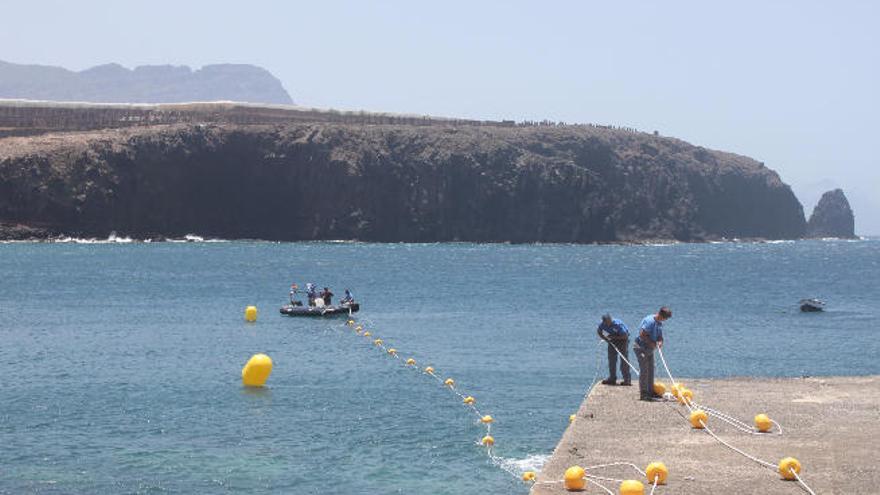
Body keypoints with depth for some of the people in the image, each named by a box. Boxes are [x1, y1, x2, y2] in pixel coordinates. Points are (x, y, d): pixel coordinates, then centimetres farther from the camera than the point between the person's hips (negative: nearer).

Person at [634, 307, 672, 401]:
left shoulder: (659, 323, 8)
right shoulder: (650, 321, -22)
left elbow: (660, 336, 11)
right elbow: (642, 334, -26)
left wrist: (660, 342, -11)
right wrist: (651, 343, -23)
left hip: (649, 349, 10)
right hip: (641, 348, -10)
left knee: (650, 370, 14)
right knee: (644, 370, -9)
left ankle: (650, 392, 23)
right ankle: (643, 393, -7)